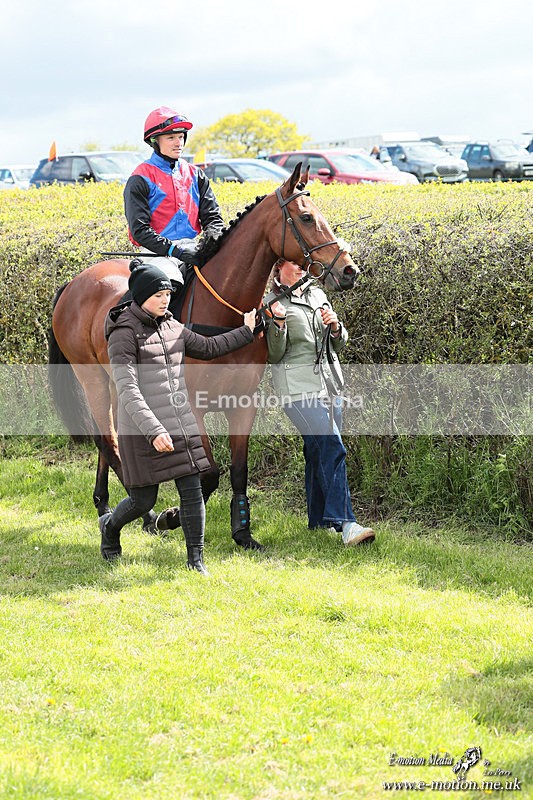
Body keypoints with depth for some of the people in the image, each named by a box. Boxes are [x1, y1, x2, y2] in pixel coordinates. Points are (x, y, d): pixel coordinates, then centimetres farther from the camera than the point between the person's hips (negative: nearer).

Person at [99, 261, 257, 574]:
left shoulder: (172, 327, 10)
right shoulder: (124, 335, -13)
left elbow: (208, 348, 28)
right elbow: (128, 392, -21)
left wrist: (247, 331, 25)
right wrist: (153, 431, -30)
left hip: (182, 425, 6)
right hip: (143, 431, -6)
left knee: (193, 491, 1)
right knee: (144, 500, 3)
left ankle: (196, 559, 11)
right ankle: (110, 525, 35)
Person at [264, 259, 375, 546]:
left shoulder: (318, 295, 15)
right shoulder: (273, 302, -3)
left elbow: (339, 345, 18)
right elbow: (275, 356, -7)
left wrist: (336, 327, -3)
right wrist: (279, 324, -23)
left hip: (329, 382, 7)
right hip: (299, 387, -7)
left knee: (318, 452, 13)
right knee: (332, 448, -18)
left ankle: (318, 520, 23)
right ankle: (345, 522, -23)